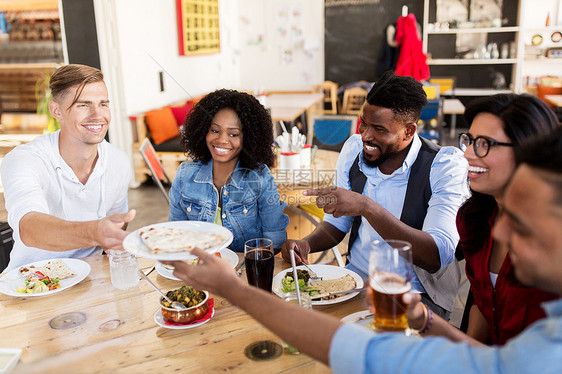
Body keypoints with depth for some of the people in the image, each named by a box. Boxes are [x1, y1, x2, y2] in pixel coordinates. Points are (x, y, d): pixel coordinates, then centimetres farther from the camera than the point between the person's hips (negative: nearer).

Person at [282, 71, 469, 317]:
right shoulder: (353, 148, 1)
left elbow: (438, 257, -28)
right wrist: (307, 243, -11)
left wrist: (366, 206, -35)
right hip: (354, 279, 5)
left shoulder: (446, 165, -16)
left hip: (415, 295, -5)